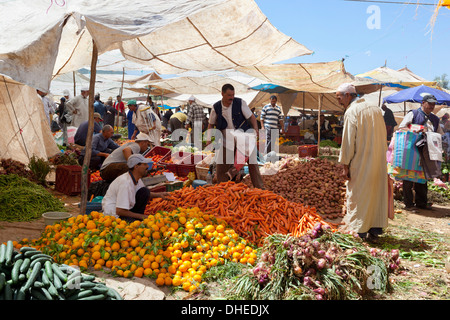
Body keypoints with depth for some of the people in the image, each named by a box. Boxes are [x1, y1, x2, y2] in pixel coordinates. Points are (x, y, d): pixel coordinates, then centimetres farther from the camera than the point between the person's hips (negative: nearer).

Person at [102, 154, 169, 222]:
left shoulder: (136, 178, -3)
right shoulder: (125, 183, -30)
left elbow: (146, 194, 18)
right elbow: (119, 211, -30)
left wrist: (158, 194, -2)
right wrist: (140, 216, -20)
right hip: (114, 213, -9)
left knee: (144, 192, -6)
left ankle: (137, 218, -1)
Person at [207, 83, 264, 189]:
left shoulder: (240, 103, -7)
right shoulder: (216, 107, -1)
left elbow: (251, 117, -3)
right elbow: (211, 124, 10)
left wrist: (255, 129, -19)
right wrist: (208, 139, -1)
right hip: (227, 142, 2)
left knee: (252, 163, -3)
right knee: (221, 166, 4)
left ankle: (260, 188, 7)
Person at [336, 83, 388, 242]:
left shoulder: (351, 111, -12)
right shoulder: (375, 107, 10)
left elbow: (348, 141, -15)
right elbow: (383, 134, 14)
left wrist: (345, 165, -11)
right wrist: (381, 154, 18)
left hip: (361, 160, -7)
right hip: (379, 158, 7)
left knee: (358, 193, 4)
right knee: (377, 192, 11)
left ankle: (360, 230, 11)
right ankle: (375, 230, 18)